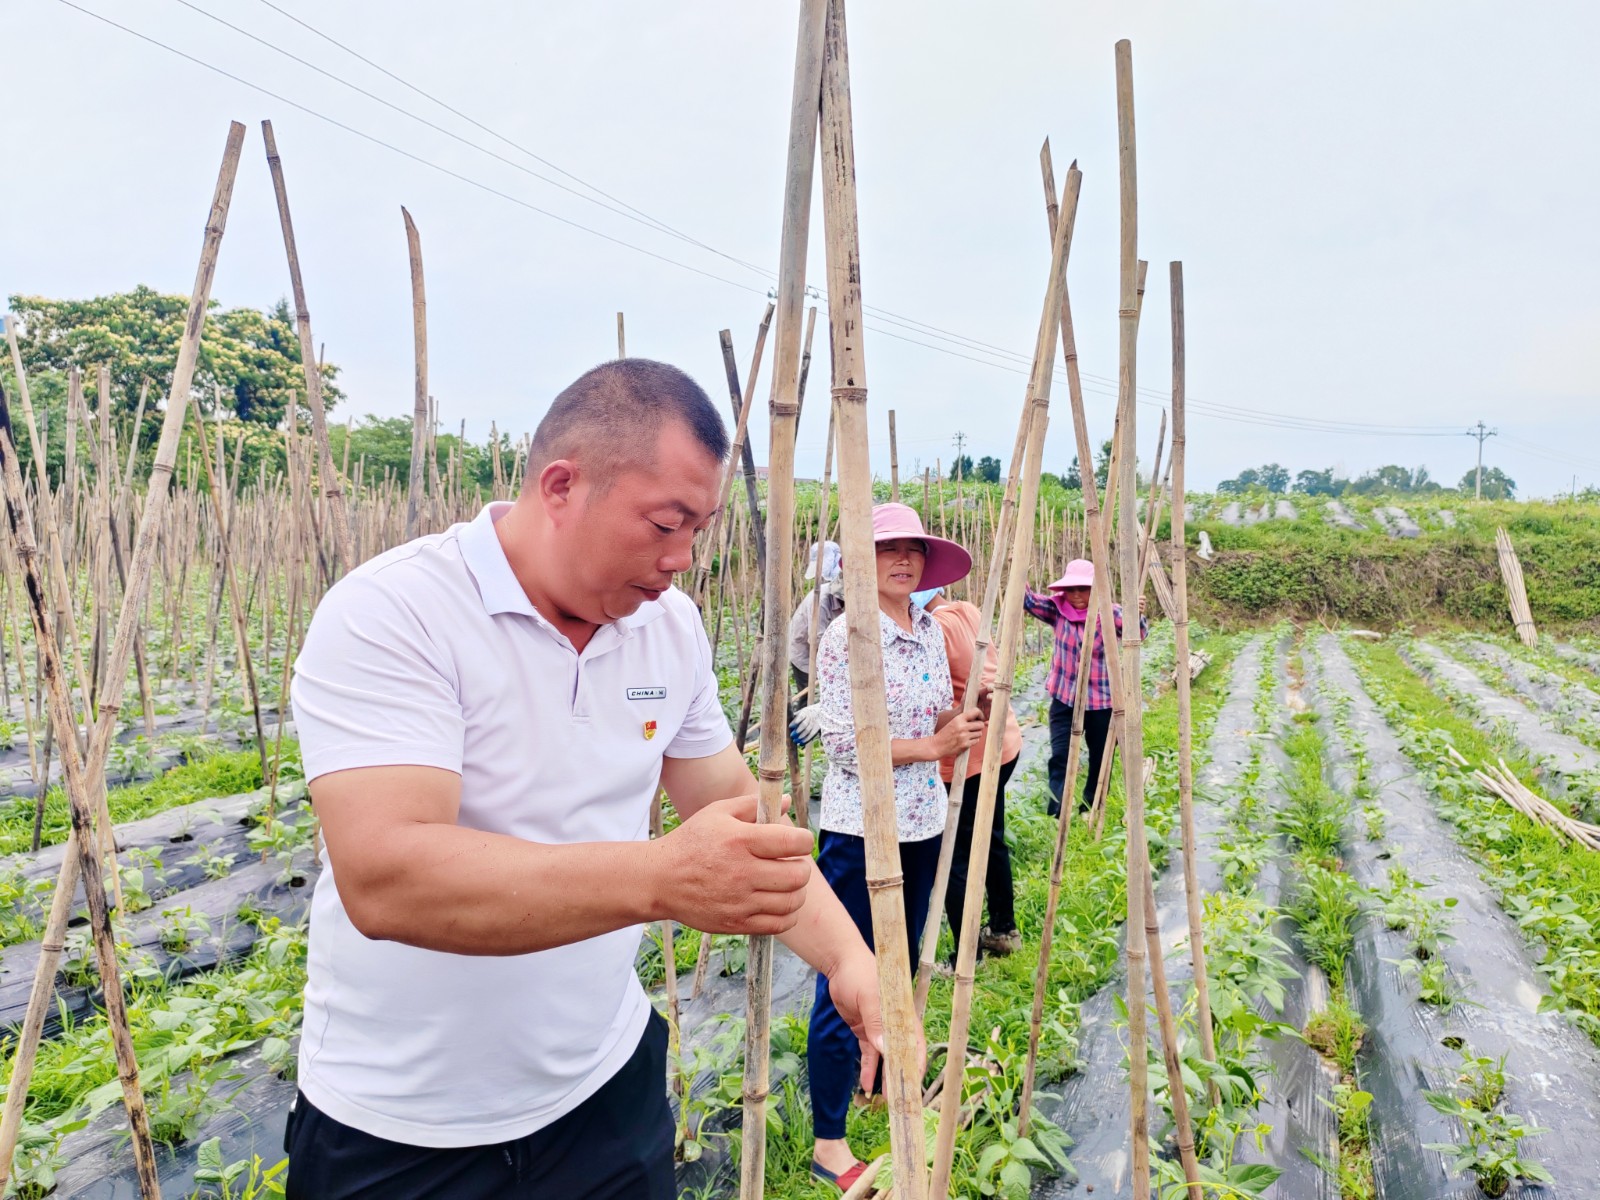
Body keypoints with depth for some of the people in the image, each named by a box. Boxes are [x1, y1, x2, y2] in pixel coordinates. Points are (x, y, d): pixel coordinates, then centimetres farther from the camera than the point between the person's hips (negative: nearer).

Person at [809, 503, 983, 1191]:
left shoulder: (932, 631, 7)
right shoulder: (846, 637, -15)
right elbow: (845, 747, -19)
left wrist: (965, 713, -5)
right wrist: (933, 745, -19)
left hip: (922, 824, 7)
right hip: (860, 830, -7)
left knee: (900, 965, 21)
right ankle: (828, 1144, 14)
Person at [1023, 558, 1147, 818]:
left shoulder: (1109, 612, -11)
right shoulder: (1057, 608, -3)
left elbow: (1138, 633, -23)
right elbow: (1027, 599, -8)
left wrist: (1137, 615, -44)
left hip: (1102, 700, -1)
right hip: (1064, 699, 1)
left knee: (1100, 760, 12)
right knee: (1059, 756, -11)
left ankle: (1091, 812, 31)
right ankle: (1056, 816, -6)